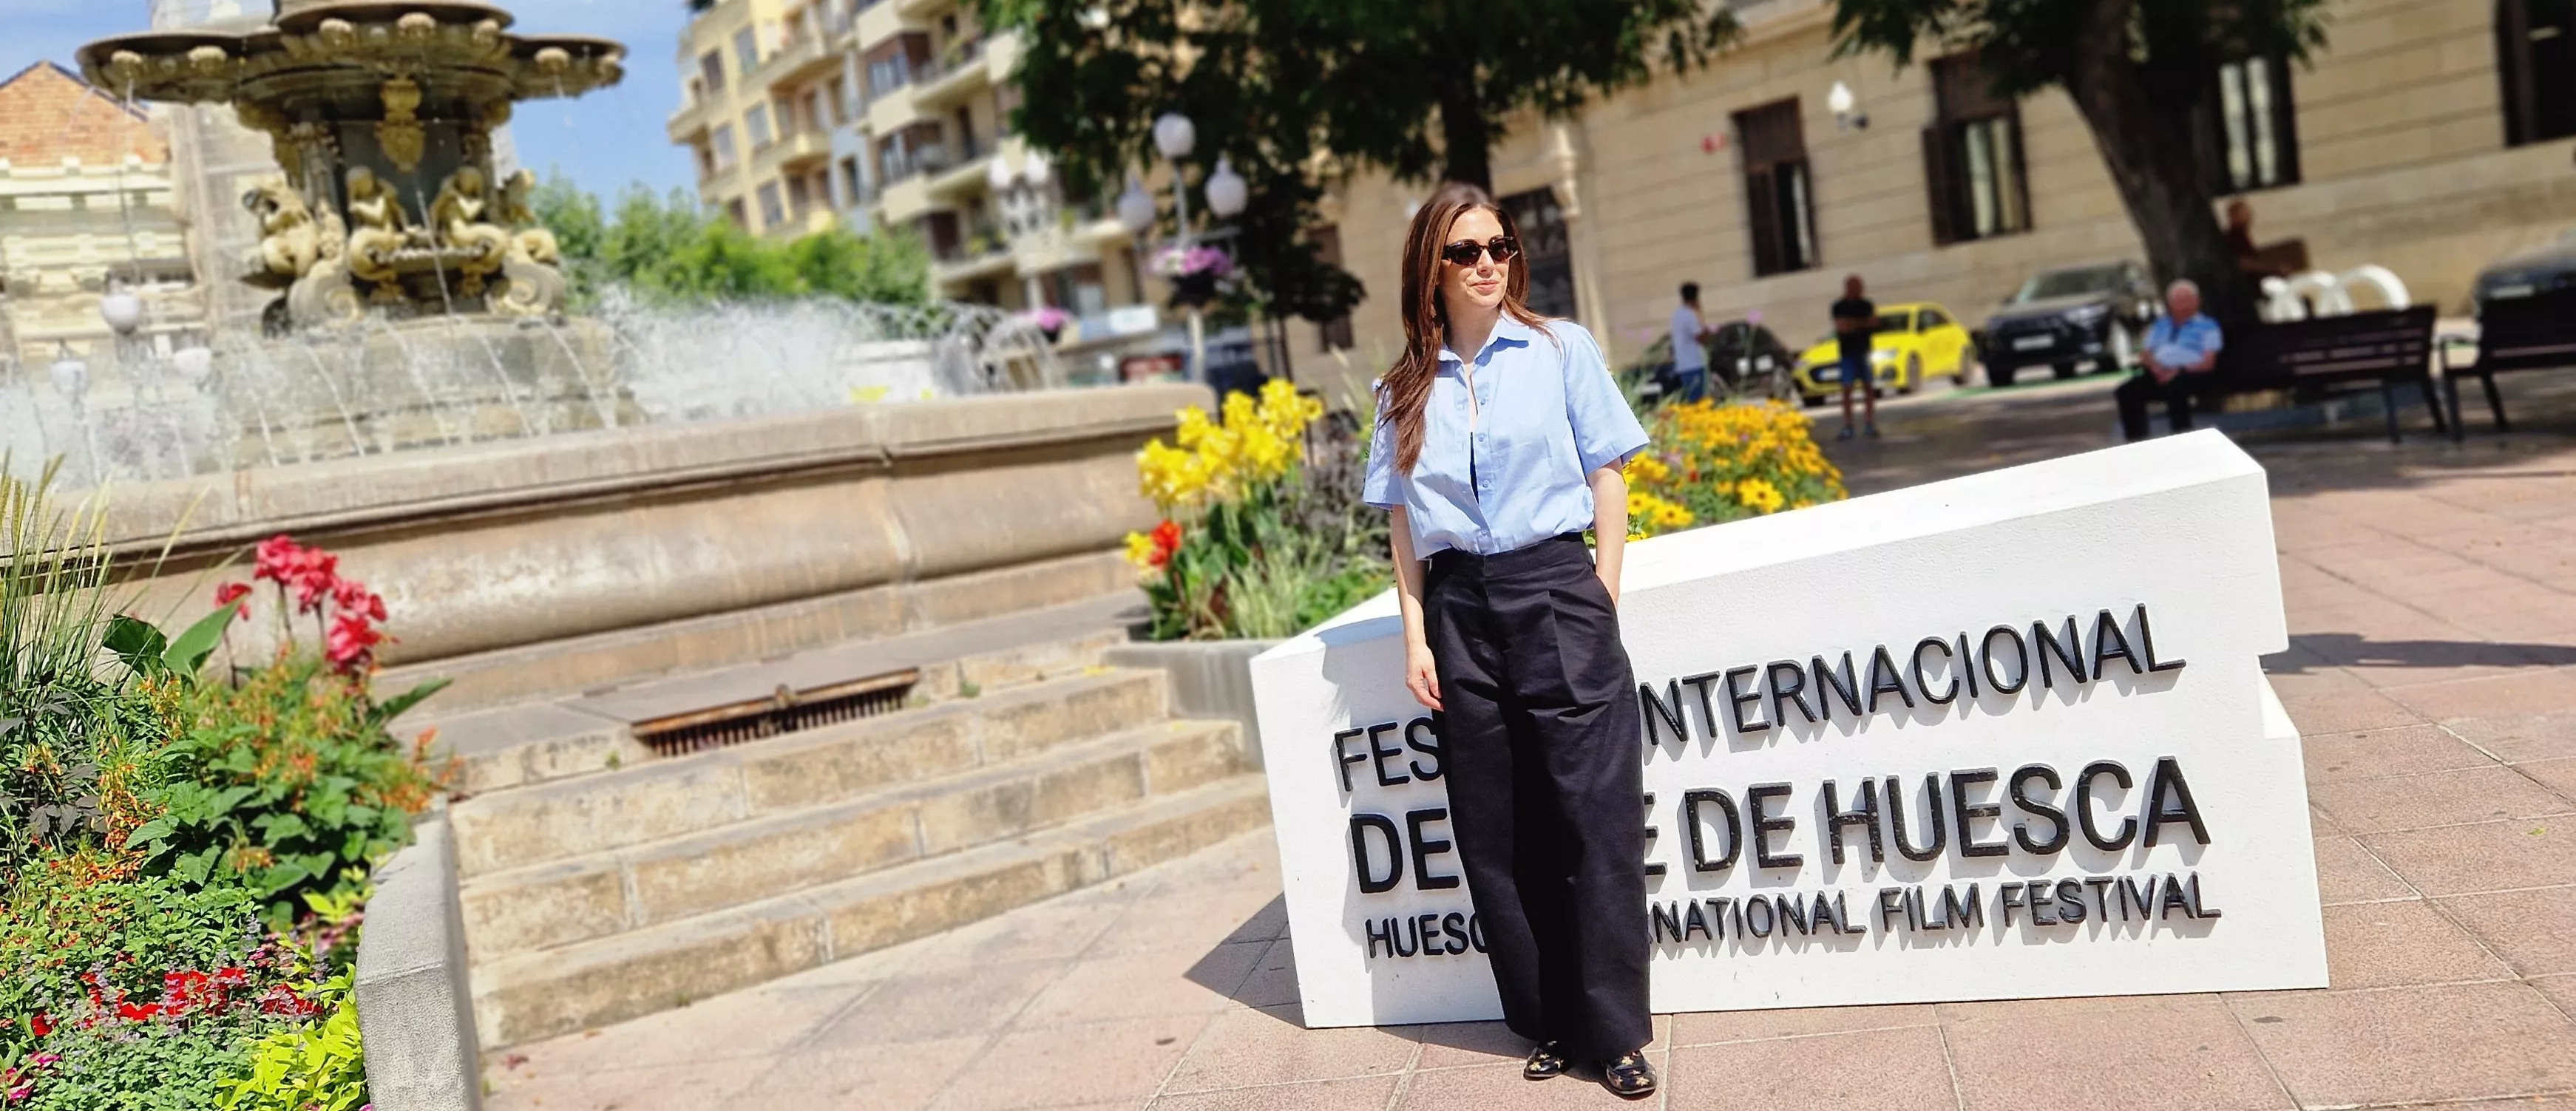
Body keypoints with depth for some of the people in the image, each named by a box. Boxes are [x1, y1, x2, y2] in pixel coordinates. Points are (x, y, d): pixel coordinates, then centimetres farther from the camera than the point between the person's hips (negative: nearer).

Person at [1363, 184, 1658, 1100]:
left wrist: (1603, 604, -4)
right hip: (1458, 610, 3)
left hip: (1556, 589, -2)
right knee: (1497, 831, 7)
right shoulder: (1406, 389, 8)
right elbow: (1404, 523, 9)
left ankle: (1615, 1030, 8)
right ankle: (1551, 1021, 21)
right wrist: (1416, 637, 1)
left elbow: (1607, 479, 3)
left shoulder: (1561, 349, 2)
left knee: (1593, 817, -4)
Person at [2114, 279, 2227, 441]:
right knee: (2127, 391, -23)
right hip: (2160, 375, 5)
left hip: (2193, 375, -5)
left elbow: (2208, 363, -1)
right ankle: (2137, 442, -18)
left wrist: (2179, 371, -17)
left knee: (2175, 388, -40)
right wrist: (2155, 366, -6)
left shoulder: (2208, 326, 11)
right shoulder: (2160, 324, 26)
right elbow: (2146, 355, 19)